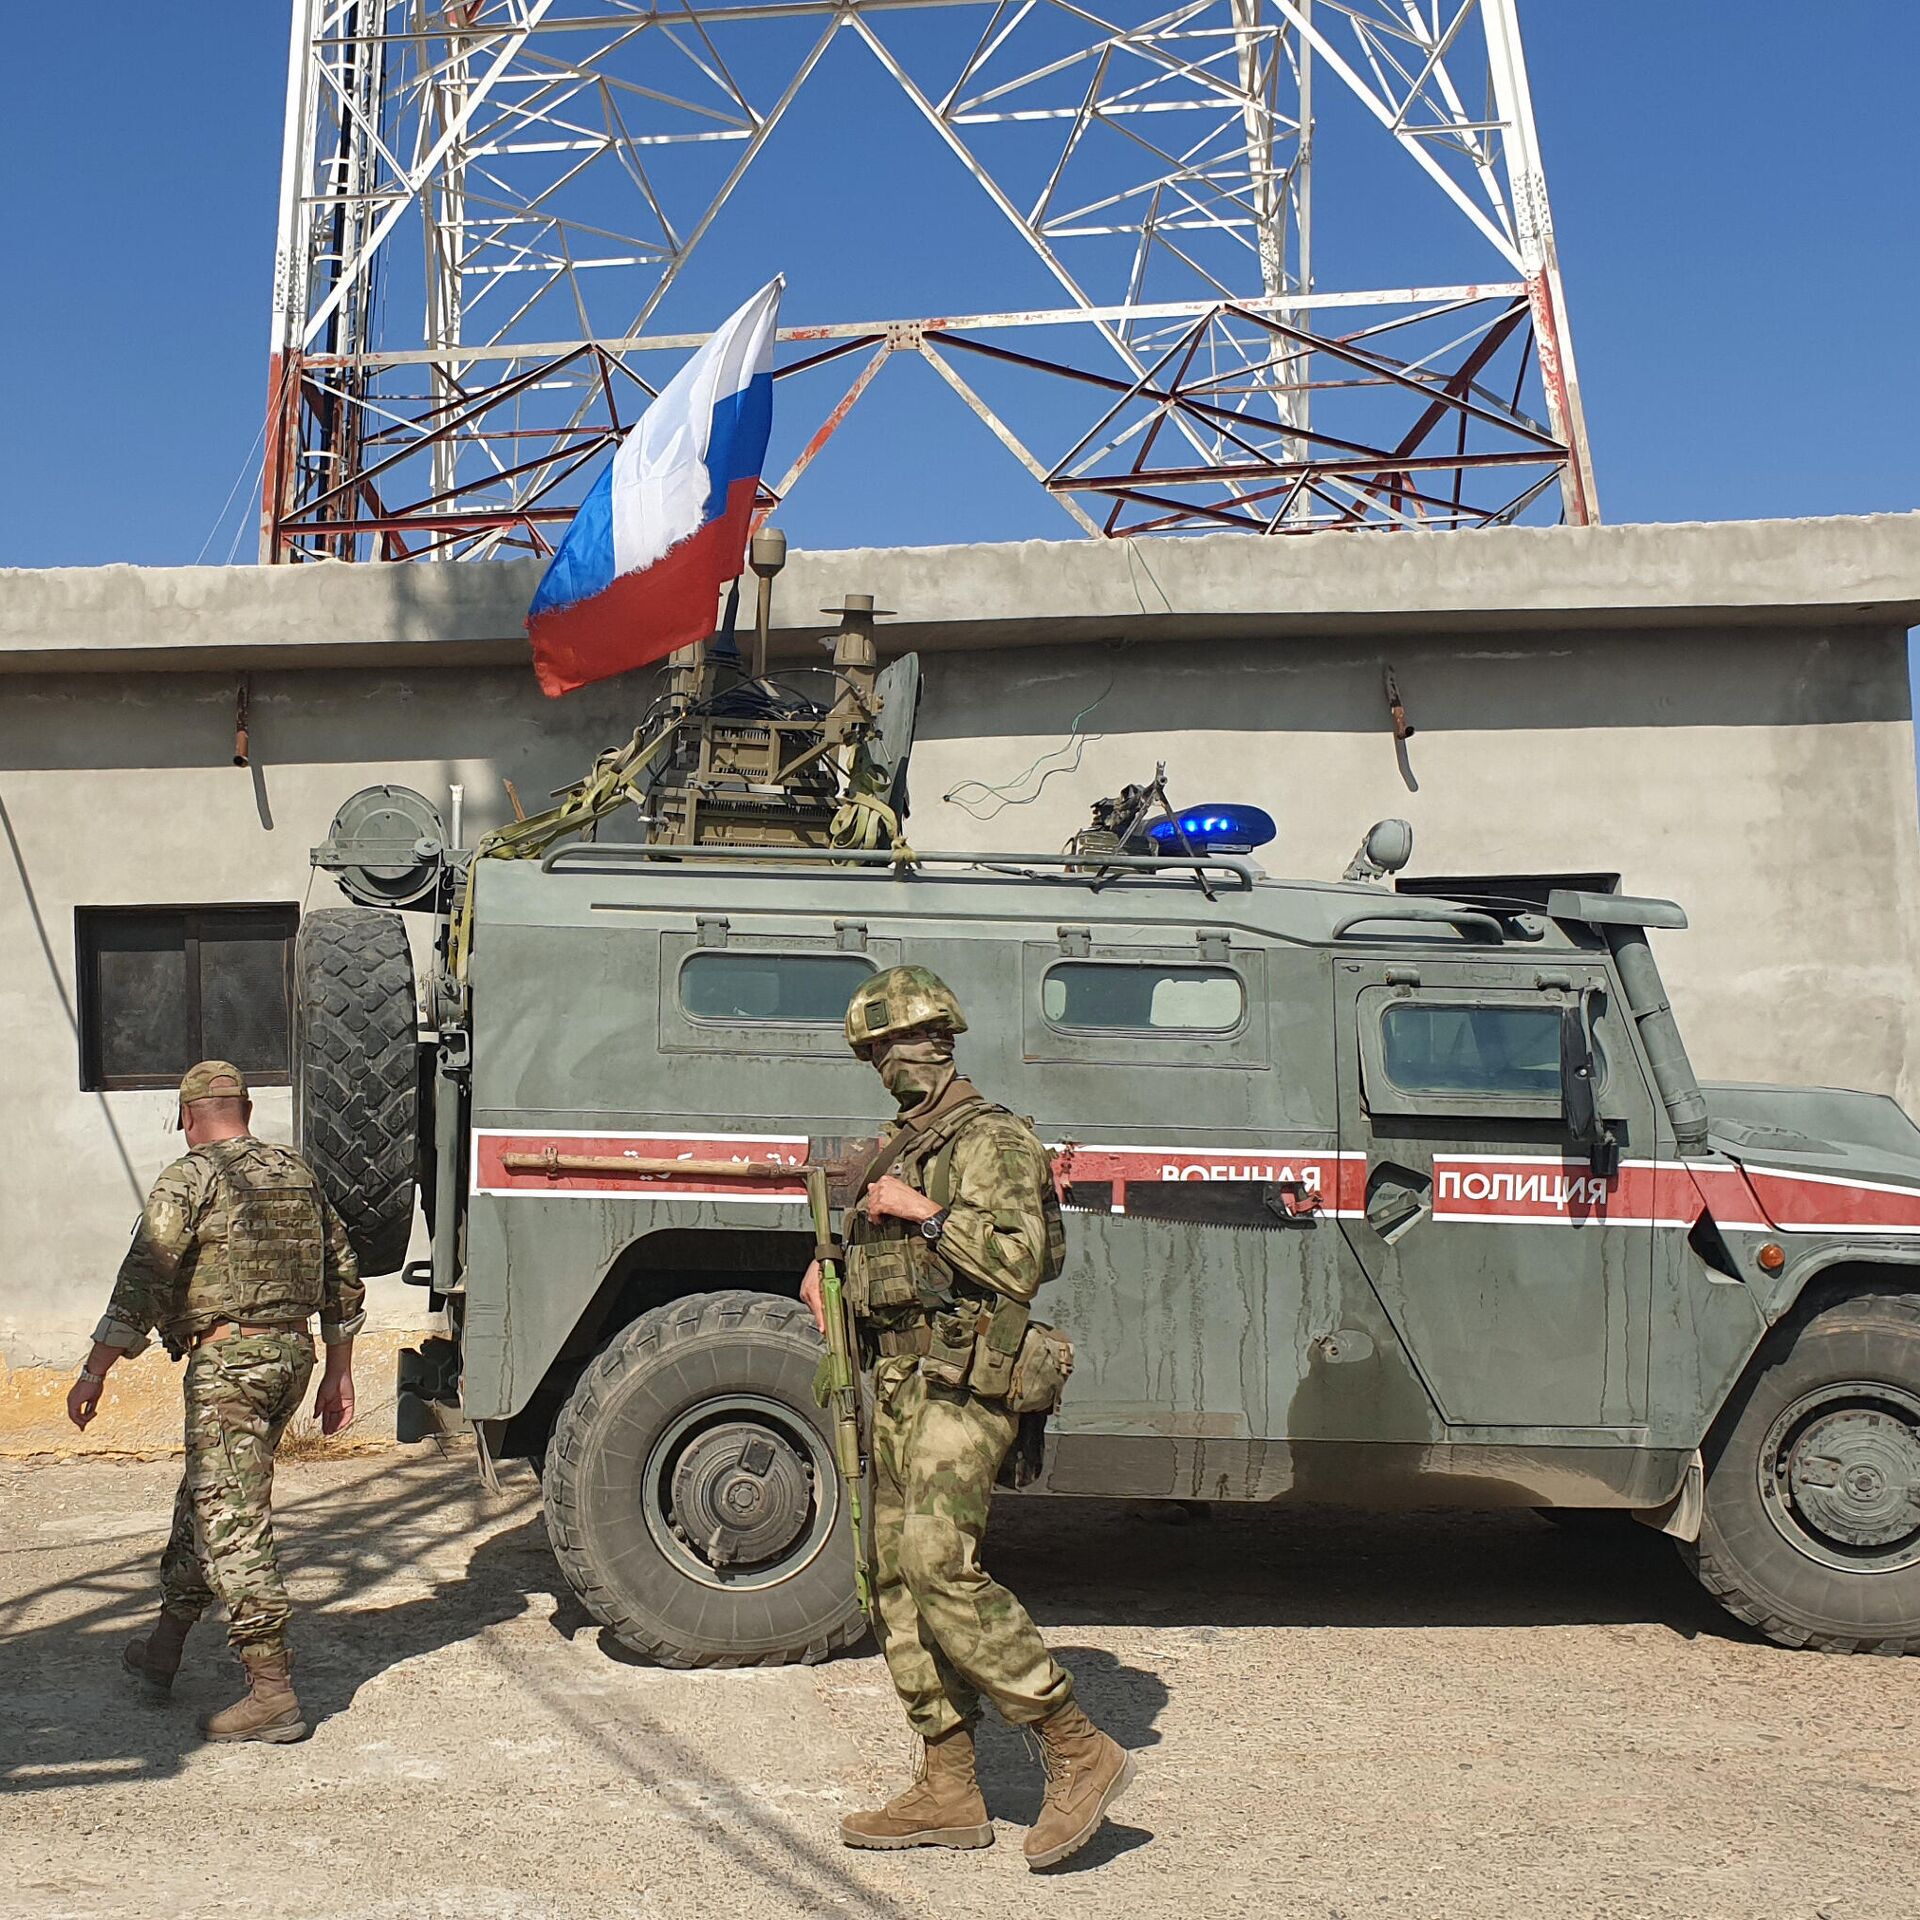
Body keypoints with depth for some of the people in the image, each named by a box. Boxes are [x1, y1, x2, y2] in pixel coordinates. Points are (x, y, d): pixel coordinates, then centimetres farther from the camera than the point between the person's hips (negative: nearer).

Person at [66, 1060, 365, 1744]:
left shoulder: (188, 1180, -8)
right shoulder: (298, 1174, 13)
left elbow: (141, 1285, -14)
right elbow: (343, 1279, 16)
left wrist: (94, 1373, -9)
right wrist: (338, 1374, 22)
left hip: (227, 1362, -8)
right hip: (291, 1354, 8)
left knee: (232, 1524, -5)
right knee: (203, 1498, 22)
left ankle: (272, 1694, -7)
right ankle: (163, 1649, 34)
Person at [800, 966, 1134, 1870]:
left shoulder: (994, 1139, -8)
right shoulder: (896, 1147, 19)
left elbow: (1022, 1262, -19)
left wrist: (926, 1213, -19)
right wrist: (827, 1268, 14)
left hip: (962, 1382, -9)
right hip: (897, 1381, 9)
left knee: (939, 1565, -19)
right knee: (895, 1575, 7)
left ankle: (1077, 1751, -10)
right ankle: (948, 1792, 14)